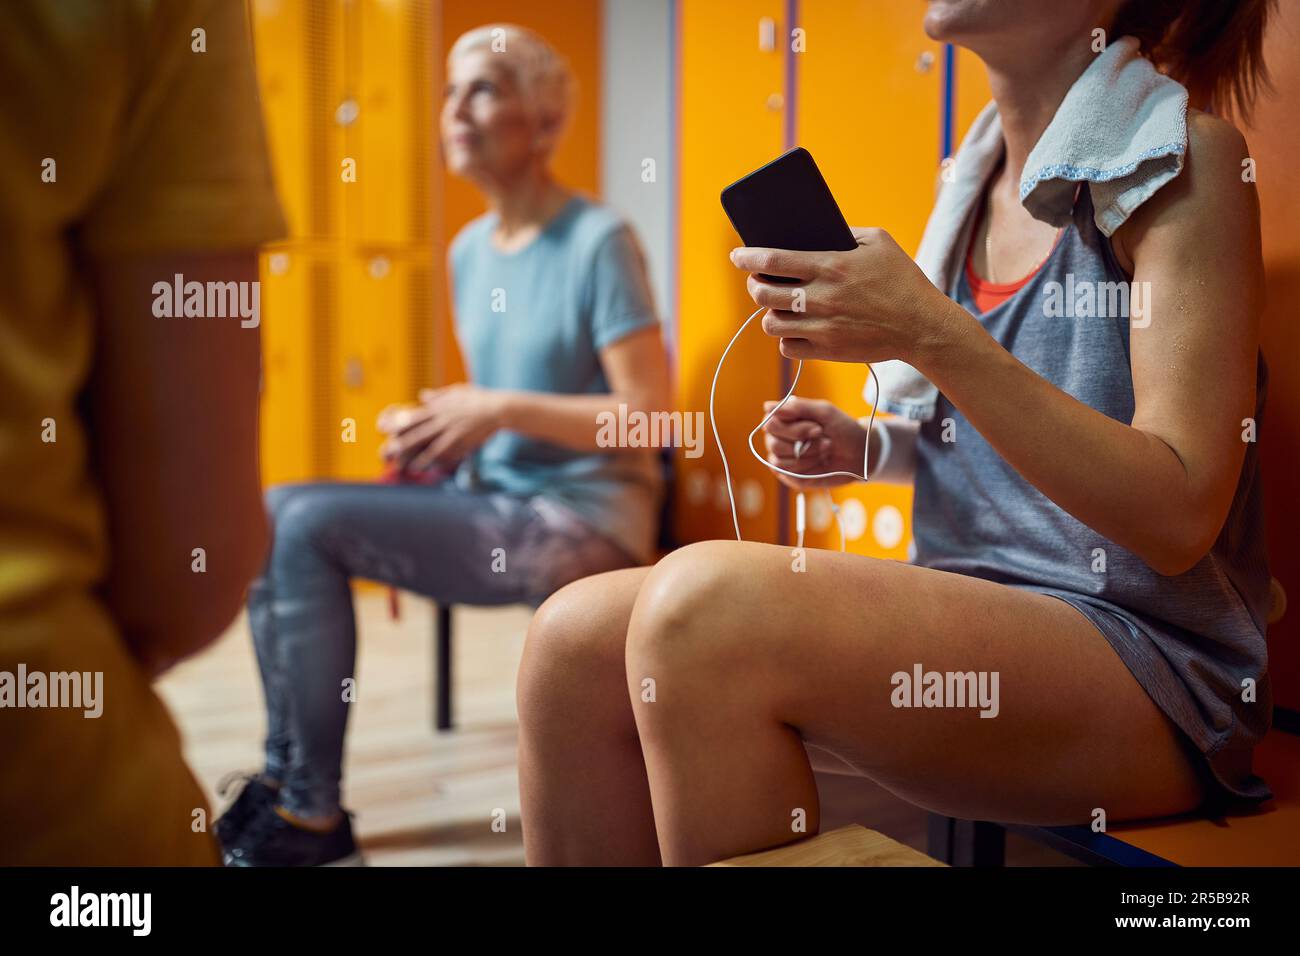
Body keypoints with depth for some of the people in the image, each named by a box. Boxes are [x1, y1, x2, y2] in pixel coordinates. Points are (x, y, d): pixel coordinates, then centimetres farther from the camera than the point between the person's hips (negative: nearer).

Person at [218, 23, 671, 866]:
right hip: (490, 497, 8)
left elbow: (649, 414, -16)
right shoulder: (470, 248, 13)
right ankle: (283, 772, 2)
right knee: (270, 511, -5)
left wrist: (501, 410, -19)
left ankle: (315, 814, -6)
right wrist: (435, 428, 0)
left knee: (311, 525, -20)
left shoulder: (599, 241, -11)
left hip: (582, 521, -8)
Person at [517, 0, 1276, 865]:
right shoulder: (984, 171, 14)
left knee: (706, 605, -30)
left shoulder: (1182, 159, -8)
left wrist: (931, 334, -23)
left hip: (1152, 664, -7)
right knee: (578, 636, -11)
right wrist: (868, 447, 4)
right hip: (969, 604, 7)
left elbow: (1180, 516, -17)